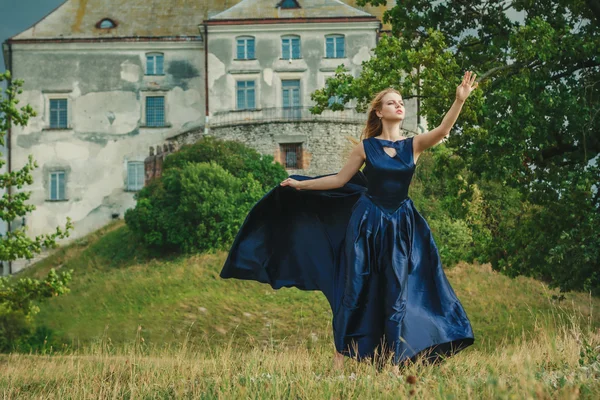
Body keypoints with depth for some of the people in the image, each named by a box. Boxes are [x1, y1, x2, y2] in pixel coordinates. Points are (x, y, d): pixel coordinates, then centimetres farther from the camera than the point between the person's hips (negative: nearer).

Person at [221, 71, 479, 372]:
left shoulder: (413, 145, -1)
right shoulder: (366, 147, -2)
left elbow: (443, 130, -18)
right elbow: (340, 180, 5)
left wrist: (460, 100, -31)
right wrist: (301, 185, 5)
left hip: (400, 226, 2)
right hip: (367, 222, -1)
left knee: (396, 291, 4)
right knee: (356, 289, 1)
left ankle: (393, 359, 11)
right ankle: (340, 356, 9)